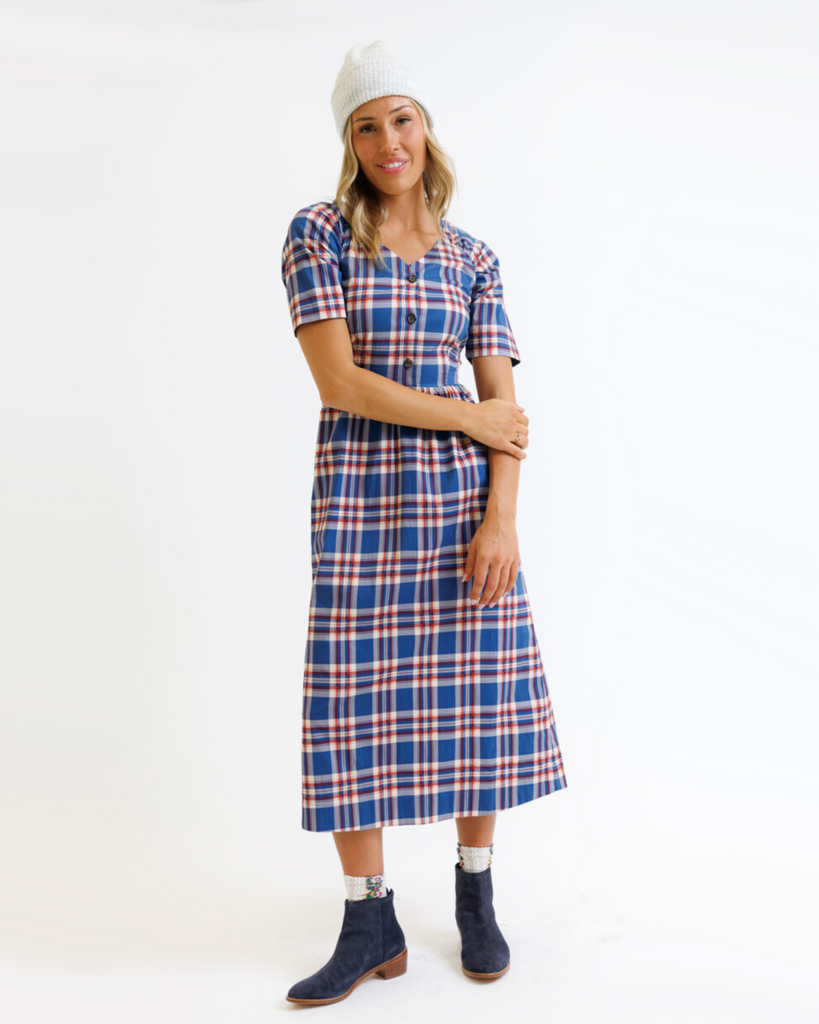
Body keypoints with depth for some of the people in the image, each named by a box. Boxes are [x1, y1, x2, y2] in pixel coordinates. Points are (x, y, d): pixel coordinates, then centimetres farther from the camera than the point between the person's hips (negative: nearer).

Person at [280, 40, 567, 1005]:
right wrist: (467, 418, -6)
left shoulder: (471, 258, 10)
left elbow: (504, 402, 3)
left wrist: (501, 518, -10)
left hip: (463, 494, 3)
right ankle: (371, 925, 16)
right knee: (354, 700, 0)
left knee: (479, 691, 5)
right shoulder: (318, 234, 1)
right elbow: (339, 382, -10)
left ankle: (476, 896, 26)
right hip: (358, 491, -2)